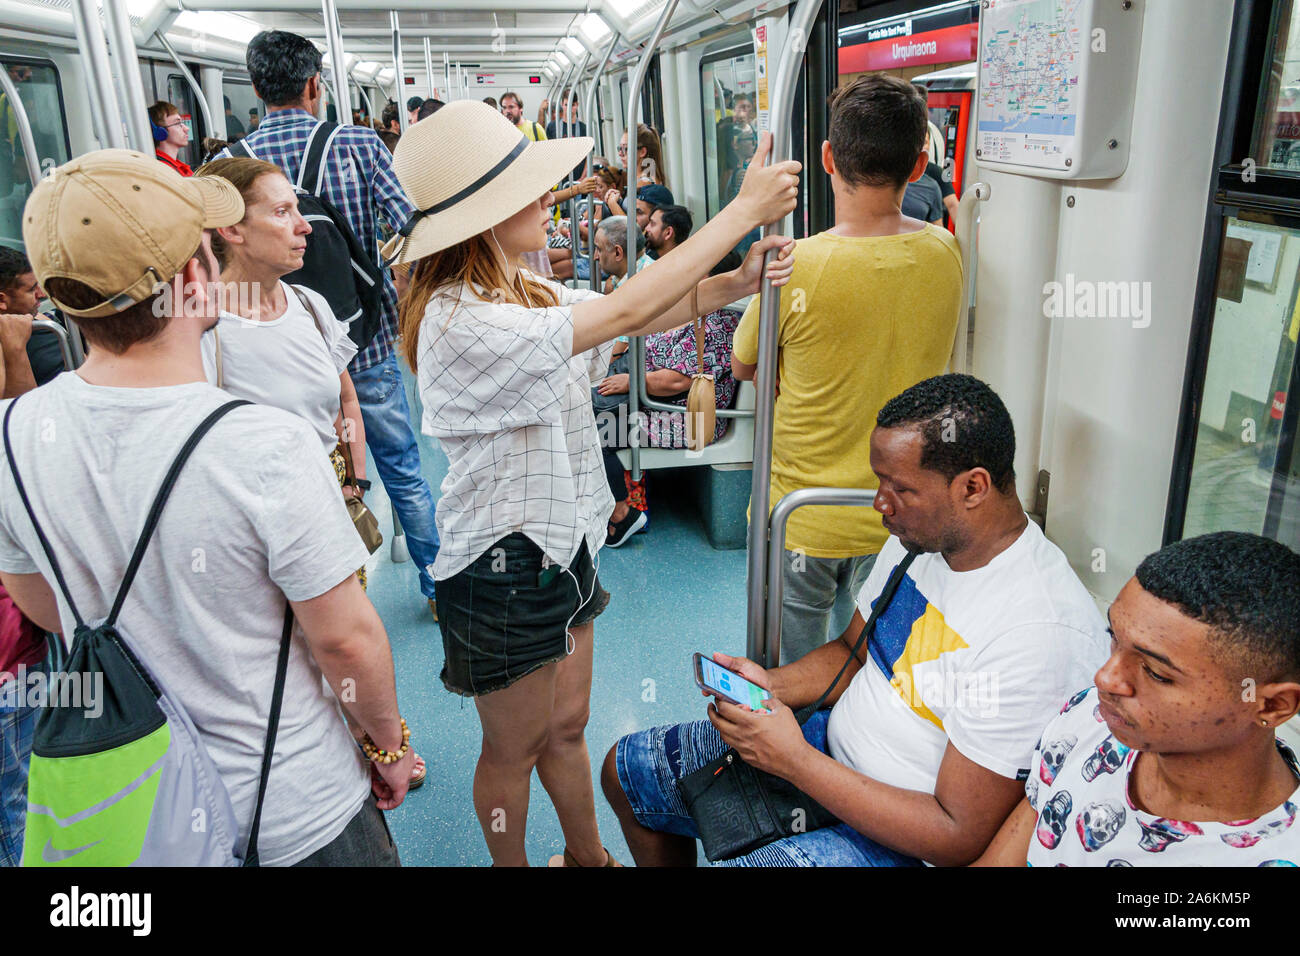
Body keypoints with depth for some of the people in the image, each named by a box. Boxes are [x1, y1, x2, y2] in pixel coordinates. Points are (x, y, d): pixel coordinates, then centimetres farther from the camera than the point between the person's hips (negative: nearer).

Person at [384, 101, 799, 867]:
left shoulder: (528, 293, 3)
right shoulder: (459, 323, -26)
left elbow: (648, 320, 2)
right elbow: (628, 311, -29)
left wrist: (737, 282, -15)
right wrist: (744, 210, -22)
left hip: (563, 542, 8)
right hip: (503, 566, -8)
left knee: (567, 725, 24)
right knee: (514, 748, 15)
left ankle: (589, 857, 45)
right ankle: (512, 863, 41)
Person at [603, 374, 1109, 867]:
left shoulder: (1040, 635, -30)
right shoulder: (918, 534, -3)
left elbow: (959, 838, -26)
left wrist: (795, 760, -25)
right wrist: (773, 684, -8)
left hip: (902, 840, -8)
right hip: (831, 738, 8)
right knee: (626, 770, 11)